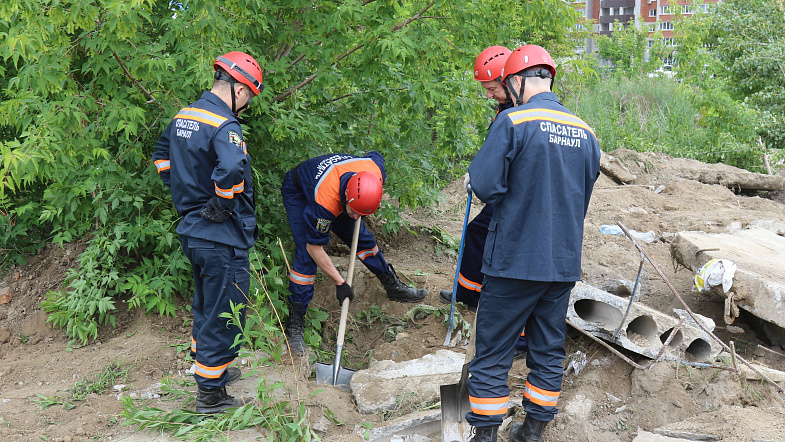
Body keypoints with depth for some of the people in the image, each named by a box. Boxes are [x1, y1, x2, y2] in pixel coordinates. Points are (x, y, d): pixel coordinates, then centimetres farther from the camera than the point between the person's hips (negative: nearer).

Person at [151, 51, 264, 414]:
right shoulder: (224, 125, -21)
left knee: (205, 306, 25)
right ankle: (210, 393, 13)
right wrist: (222, 205, -23)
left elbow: (161, 154, 24)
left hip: (191, 230, 9)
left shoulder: (183, 116, 8)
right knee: (223, 315, 3)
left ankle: (208, 368, 41)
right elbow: (231, 169, -40)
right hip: (222, 237, -9)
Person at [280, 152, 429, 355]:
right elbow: (314, 247, -30)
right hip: (298, 192, -5)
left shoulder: (376, 171, -32)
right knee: (306, 254, -19)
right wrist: (339, 283, -26)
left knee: (362, 238, 8)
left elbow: (374, 155, -3)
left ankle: (393, 286, 31)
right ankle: (294, 326, -14)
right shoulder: (325, 203, -45)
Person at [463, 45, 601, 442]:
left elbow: (485, 185, -18)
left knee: (492, 353, 5)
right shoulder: (585, 132, 7)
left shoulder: (513, 121, -13)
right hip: (564, 263, 6)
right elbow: (583, 197, 15)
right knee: (548, 350, 16)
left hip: (514, 260, -6)